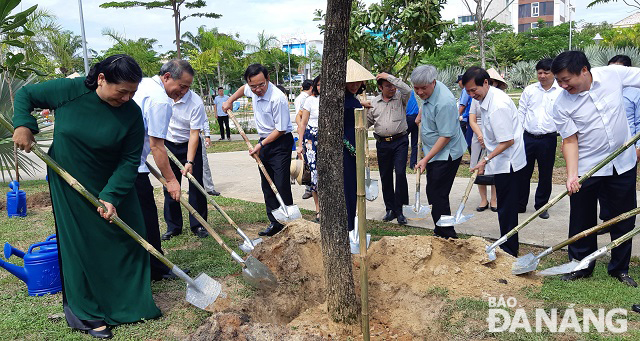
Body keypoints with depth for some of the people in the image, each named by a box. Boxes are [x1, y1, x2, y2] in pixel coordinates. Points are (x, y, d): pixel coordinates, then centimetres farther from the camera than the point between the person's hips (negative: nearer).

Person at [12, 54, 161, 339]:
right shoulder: (69, 90, -16)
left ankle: (132, 302, 25)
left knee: (128, 239, 6)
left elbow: (130, 160, -16)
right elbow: (25, 95, 0)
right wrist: (23, 125, -16)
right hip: (68, 187, -1)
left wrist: (111, 196, -25)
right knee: (80, 246, 3)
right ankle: (85, 314, 16)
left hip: (113, 187, 1)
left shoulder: (132, 114, -17)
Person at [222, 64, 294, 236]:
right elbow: (243, 88, 28)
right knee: (267, 186, 10)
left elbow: (280, 129, -19)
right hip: (264, 141, 8)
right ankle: (275, 223, 19)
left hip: (280, 142, -8)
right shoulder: (252, 90, 0)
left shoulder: (278, 98, -24)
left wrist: (261, 145, -16)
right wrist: (230, 101, 25)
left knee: (282, 185, -12)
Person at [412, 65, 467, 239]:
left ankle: (447, 236, 1)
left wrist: (425, 160, -27)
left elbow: (445, 136, -26)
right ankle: (442, 232, 27)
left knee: (437, 196, -9)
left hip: (446, 154, -10)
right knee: (433, 193, 15)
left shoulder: (444, 102, -28)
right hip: (433, 151, 10)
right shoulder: (429, 92, 2)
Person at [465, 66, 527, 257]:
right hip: (503, 163, 10)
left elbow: (508, 141, -25)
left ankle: (509, 251, 12)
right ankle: (508, 247, 30)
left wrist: (486, 160, -23)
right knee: (505, 207, 18)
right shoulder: (487, 99, 7)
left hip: (508, 163, -10)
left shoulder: (498, 106, -25)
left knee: (507, 208, 0)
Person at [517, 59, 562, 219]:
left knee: (545, 175, 9)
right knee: (523, 172, 7)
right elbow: (521, 112, 10)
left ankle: (541, 206, 24)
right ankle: (520, 204, 20)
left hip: (548, 139, -1)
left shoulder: (561, 92, 0)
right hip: (528, 138, 2)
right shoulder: (529, 90, 6)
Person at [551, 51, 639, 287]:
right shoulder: (562, 105, -14)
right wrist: (572, 175, -23)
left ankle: (620, 269, 31)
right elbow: (570, 141, -12)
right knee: (582, 222, 7)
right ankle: (581, 267, 27)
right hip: (586, 169, -2)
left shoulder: (613, 74, -11)